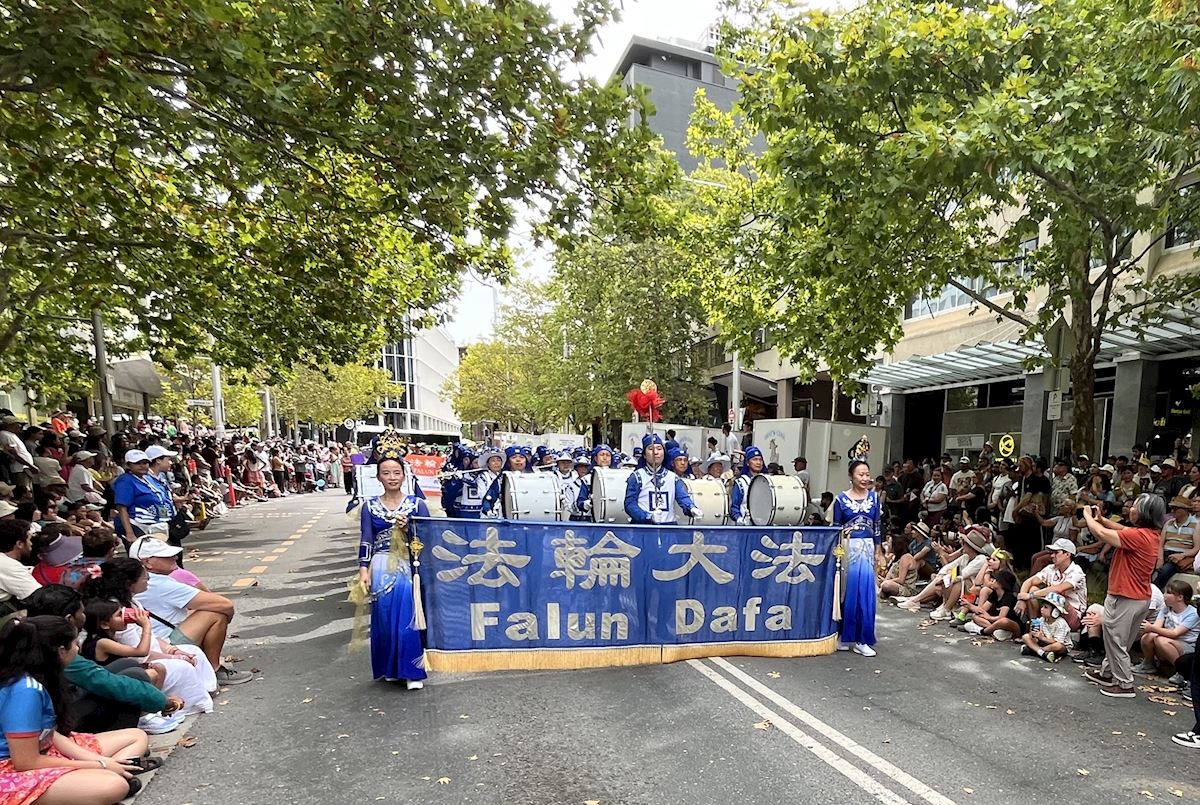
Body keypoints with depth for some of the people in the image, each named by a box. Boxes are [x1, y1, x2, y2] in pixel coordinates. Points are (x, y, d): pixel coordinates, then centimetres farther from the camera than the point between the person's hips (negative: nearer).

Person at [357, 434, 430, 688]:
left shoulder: (417, 504, 2)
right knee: (385, 619, 5)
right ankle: (390, 668, 23)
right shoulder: (370, 506, 5)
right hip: (382, 569, 1)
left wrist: (409, 528, -16)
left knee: (409, 618, -6)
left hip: (410, 568, -1)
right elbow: (366, 541, 4)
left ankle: (412, 671, 4)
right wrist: (364, 570, -4)